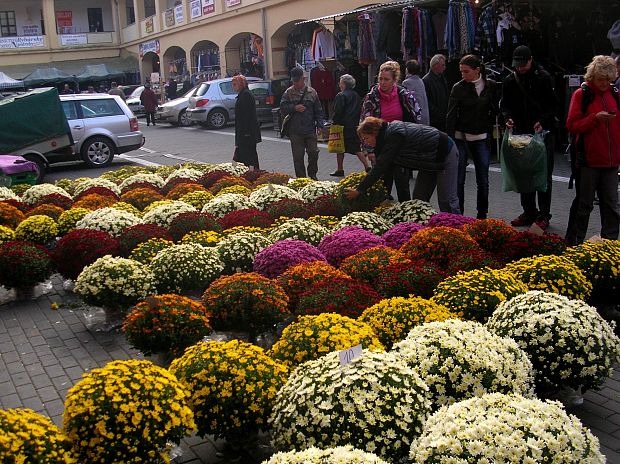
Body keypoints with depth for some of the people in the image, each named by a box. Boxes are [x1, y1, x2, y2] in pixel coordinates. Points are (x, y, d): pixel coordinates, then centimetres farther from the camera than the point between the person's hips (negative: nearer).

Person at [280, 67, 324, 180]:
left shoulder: (312, 92, 6)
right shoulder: (288, 92, 4)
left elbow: (318, 110, 8)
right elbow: (282, 107, -2)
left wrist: (320, 124, 0)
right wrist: (294, 108, -14)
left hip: (310, 130, 1)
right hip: (295, 131, 0)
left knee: (313, 152, 0)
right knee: (298, 157, 3)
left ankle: (312, 175, 21)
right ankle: (301, 178, 13)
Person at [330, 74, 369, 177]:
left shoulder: (341, 96, -11)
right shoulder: (356, 96, 11)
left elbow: (338, 112, -14)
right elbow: (360, 110, 15)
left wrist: (334, 123, -5)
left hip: (344, 126, -6)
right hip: (356, 126, 6)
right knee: (357, 148, 8)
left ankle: (340, 170, 10)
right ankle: (367, 167, 0)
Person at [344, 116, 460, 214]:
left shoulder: (394, 136, -28)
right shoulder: (388, 134, 1)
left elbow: (381, 167, -32)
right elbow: (389, 166, 4)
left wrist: (359, 191, -31)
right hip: (429, 161, 10)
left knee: (447, 201, -7)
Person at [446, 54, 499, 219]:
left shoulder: (491, 86, 2)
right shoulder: (459, 88, -5)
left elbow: (494, 110, 13)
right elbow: (451, 115, -8)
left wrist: (489, 129, 5)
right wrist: (450, 140, -14)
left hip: (481, 138, 2)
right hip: (461, 138, -2)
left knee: (483, 181, 4)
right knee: (458, 180, -2)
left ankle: (482, 215, 17)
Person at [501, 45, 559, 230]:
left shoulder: (544, 78, -5)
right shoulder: (510, 81, 6)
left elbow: (553, 104, -4)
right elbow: (505, 105, 11)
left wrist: (543, 121, -19)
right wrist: (508, 117, -10)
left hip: (543, 132, -4)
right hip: (520, 133, 4)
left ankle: (544, 215, 7)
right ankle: (529, 212, 20)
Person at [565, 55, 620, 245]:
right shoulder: (581, 94, -4)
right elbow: (572, 126, -9)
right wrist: (595, 118, -20)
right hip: (588, 159, -4)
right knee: (584, 204, 4)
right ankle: (574, 244, 16)